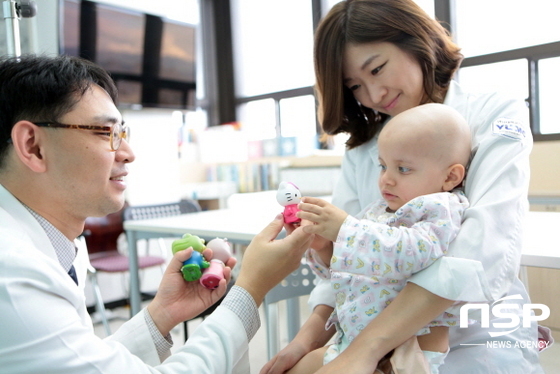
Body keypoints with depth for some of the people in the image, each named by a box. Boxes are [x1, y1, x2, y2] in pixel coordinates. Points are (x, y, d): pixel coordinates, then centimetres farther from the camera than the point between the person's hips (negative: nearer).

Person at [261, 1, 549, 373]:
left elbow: (486, 247, -21)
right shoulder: (361, 150, 7)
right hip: (381, 343, 4)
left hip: (477, 342, -3)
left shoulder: (496, 117, -6)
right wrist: (309, 337, -16)